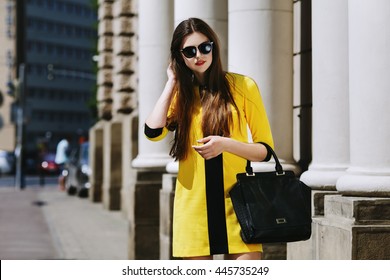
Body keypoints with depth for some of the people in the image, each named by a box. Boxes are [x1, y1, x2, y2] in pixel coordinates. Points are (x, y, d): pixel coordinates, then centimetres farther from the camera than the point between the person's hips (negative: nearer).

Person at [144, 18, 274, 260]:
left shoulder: (243, 86, 2)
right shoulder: (179, 93, 11)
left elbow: (266, 150, 3)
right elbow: (153, 131, -9)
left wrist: (225, 144, -15)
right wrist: (172, 82, 0)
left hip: (236, 203, -2)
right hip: (193, 204, 2)